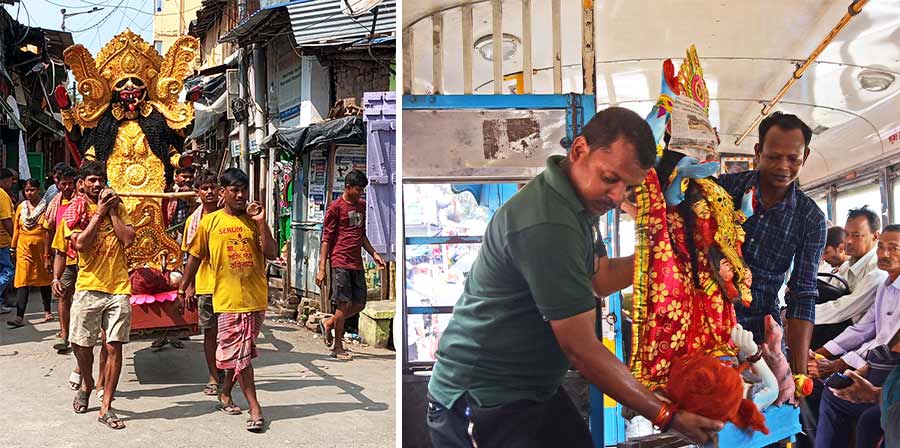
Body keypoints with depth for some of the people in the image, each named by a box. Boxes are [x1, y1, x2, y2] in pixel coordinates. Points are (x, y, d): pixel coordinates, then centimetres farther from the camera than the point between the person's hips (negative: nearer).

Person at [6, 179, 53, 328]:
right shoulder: (21, 207, 6)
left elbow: (48, 232, -7)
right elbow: (16, 229, 12)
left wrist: (47, 254, -10)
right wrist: (13, 247, 9)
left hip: (41, 248, -2)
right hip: (24, 248, 2)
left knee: (43, 279, 12)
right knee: (23, 281, -6)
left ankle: (47, 311, 28)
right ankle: (20, 318, -12)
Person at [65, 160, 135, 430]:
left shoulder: (117, 207, 9)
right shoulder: (75, 211, 3)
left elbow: (128, 240, -5)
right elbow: (81, 244, -13)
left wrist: (112, 210, -5)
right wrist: (99, 212, -10)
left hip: (118, 288, 1)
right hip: (88, 286, 0)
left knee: (114, 347, -3)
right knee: (81, 345, 8)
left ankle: (106, 407, 3)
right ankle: (86, 385, 38)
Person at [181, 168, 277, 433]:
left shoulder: (253, 220, 6)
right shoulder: (210, 222, 2)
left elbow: (272, 254, -2)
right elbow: (195, 256, 11)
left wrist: (261, 223, -10)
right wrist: (186, 287, 14)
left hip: (256, 297, 2)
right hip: (228, 298, -2)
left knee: (239, 352, 13)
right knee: (240, 353, -3)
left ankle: (225, 393, 34)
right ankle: (255, 409, 0)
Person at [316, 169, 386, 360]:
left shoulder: (361, 205, 16)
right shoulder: (336, 207, -6)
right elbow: (326, 238, -7)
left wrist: (373, 254, 15)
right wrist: (321, 268, -10)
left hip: (357, 263, 7)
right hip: (340, 262, -7)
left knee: (359, 305, 7)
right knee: (344, 304, -4)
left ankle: (328, 324, 27)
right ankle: (338, 347, 7)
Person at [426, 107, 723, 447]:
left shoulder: (570, 199, 6)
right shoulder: (547, 227, -27)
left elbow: (601, 278, 17)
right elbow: (581, 349, -24)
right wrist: (667, 417, -18)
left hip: (531, 391, 9)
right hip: (484, 404, -9)